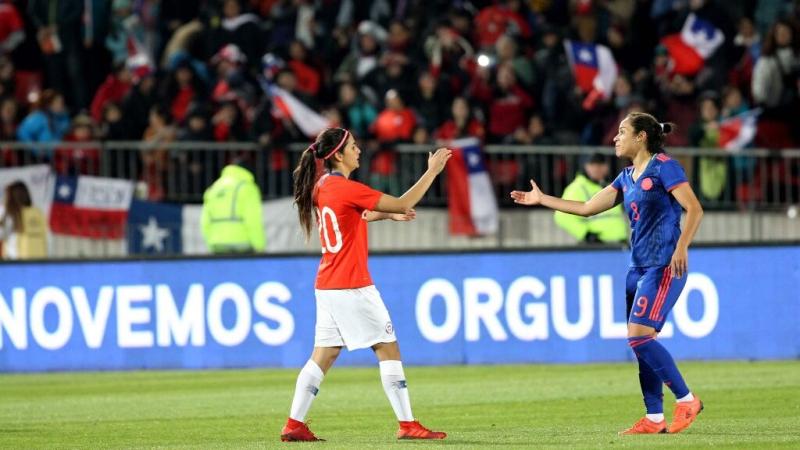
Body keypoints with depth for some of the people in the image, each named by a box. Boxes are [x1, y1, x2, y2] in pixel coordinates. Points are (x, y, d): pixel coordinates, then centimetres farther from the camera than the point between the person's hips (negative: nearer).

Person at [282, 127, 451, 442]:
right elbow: (403, 203, -12)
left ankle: (294, 425, 4)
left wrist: (388, 215, 21)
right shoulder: (346, 189, -16)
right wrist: (433, 170, -5)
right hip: (351, 286, -8)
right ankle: (408, 425, -1)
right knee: (388, 348, -1)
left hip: (327, 285, 8)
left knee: (323, 355, 9)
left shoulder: (322, 187, 10)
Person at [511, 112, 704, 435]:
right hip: (638, 268, 9)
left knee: (639, 336, -16)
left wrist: (681, 247, -25)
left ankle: (686, 399, -8)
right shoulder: (627, 178, 17)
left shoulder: (664, 167, -8)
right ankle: (654, 418, 4)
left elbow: (694, 209, -14)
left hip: (664, 266, -9)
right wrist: (541, 199, 22)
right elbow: (587, 208, 21)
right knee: (640, 342, 3)